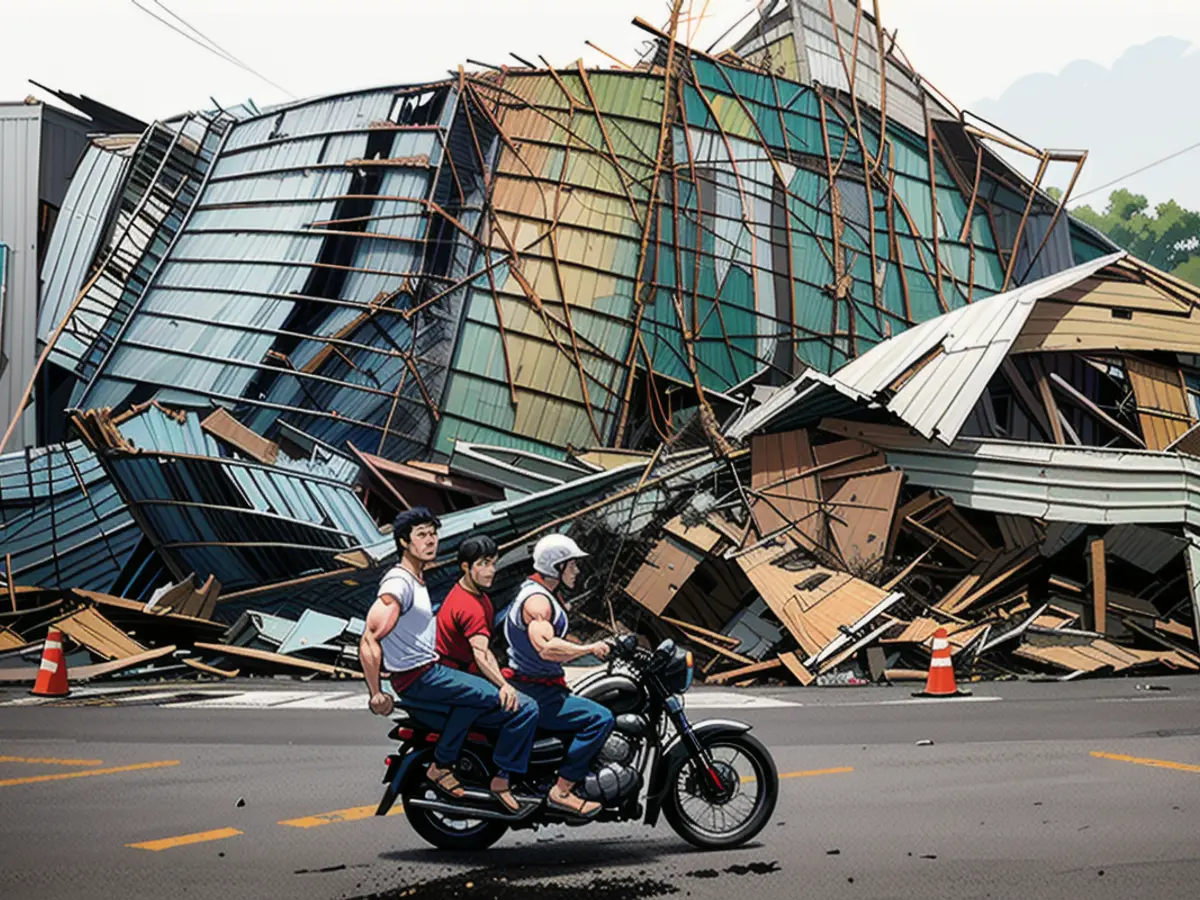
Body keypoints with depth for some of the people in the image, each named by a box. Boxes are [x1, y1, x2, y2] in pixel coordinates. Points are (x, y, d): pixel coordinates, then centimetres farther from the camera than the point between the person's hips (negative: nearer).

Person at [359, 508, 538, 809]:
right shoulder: (399, 584, -17)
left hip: (431, 669, 10)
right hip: (419, 678, -10)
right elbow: (369, 639, -23)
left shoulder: (418, 578, 16)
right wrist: (376, 694, -20)